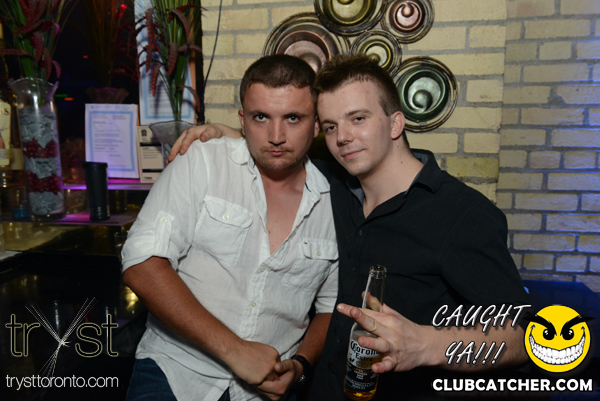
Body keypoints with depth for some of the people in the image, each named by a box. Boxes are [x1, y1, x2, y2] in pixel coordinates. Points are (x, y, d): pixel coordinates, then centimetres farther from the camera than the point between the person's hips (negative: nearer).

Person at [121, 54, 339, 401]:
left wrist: (300, 365, -6)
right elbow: (142, 264, -15)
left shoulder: (335, 202, -1)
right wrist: (233, 349, -16)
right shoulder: (202, 164, -7)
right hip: (174, 372, -4)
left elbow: (332, 306, 11)